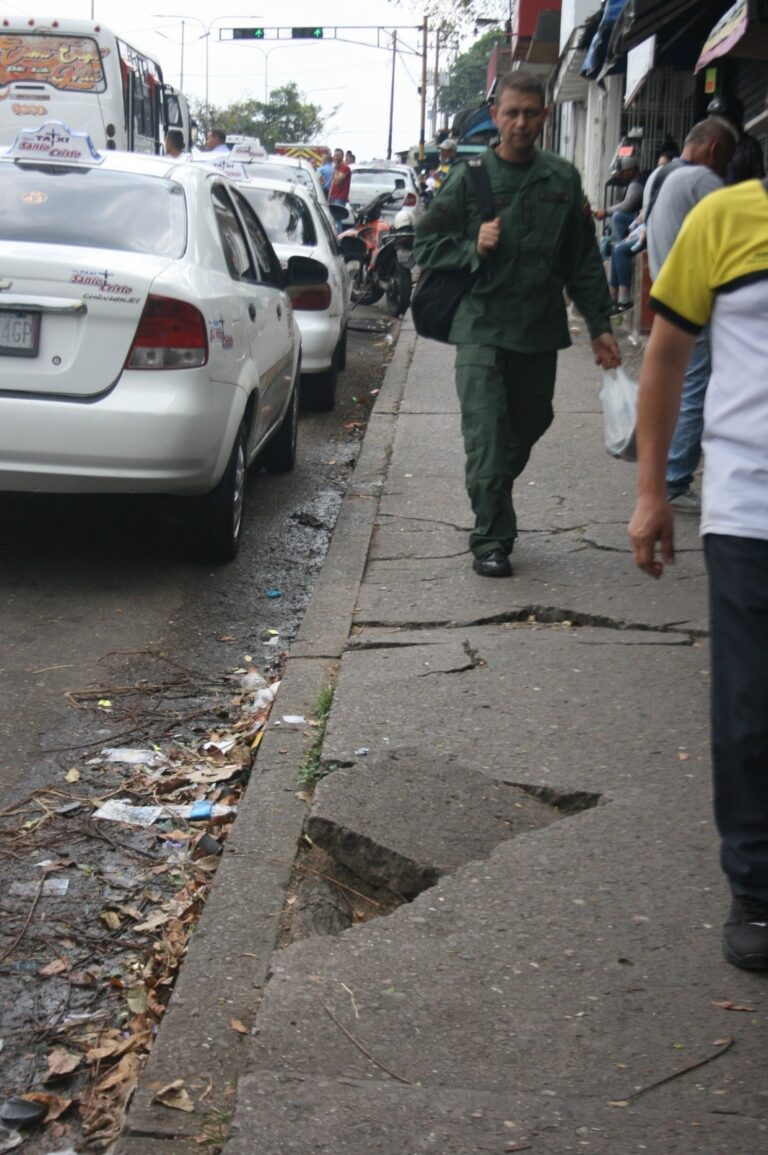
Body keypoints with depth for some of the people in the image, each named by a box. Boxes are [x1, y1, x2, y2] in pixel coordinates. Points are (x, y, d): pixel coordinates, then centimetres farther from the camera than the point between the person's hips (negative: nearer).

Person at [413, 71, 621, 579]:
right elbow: (427, 245, 4)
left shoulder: (563, 179, 7)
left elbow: (583, 259, 12)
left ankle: (493, 503, 37)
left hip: (541, 328, 3)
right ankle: (492, 540, -3)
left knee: (530, 424, 14)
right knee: (487, 436, -9)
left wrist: (599, 325, 9)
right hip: (482, 328, -3)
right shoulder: (470, 177, 0)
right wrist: (473, 248, -15)